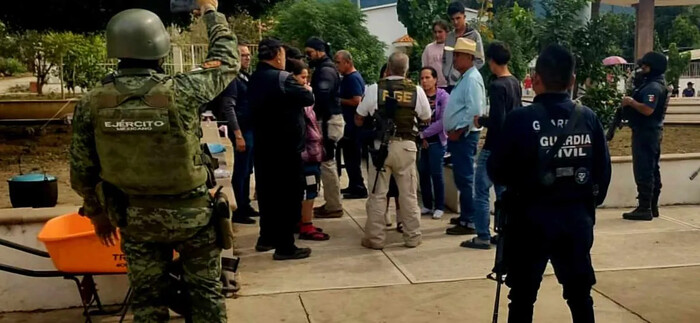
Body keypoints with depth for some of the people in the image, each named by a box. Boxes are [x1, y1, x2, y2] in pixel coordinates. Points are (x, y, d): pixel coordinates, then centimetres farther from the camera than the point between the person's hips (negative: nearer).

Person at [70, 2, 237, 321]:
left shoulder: (91, 104, -11)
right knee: (205, 292, 16)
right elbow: (227, 62, -2)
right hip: (190, 214, -2)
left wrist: (98, 214, 15)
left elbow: (82, 172, -2)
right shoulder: (181, 92, -20)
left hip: (135, 218, 3)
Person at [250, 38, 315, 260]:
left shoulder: (255, 79, 7)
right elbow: (309, 98, -12)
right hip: (286, 147, -8)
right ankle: (284, 246, 3)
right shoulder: (282, 79, -19)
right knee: (288, 195, 0)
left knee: (267, 192, 17)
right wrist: (304, 88, 10)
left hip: (263, 146, 8)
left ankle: (266, 238, 28)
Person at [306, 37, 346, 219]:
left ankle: (334, 207, -2)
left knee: (326, 163, -7)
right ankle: (331, 203, 20)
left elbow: (321, 97, -24)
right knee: (327, 162, 13)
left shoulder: (326, 70, -14)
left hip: (328, 121, -10)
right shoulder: (323, 68, 18)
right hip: (327, 119, 10)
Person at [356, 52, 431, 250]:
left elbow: (359, 120, 3)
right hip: (406, 146, 1)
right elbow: (426, 118, 12)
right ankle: (412, 237, 17)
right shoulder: (416, 91, -1)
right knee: (408, 194, 10)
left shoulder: (375, 89, -4)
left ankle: (375, 238, 9)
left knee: (377, 193, 5)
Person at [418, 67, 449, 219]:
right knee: (423, 173, 7)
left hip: (436, 141, -4)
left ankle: (439, 207, 10)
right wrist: (420, 137, -12)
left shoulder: (443, 96, -6)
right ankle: (427, 205, 19)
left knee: (436, 173, 0)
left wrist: (423, 134, -13)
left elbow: (443, 121, -13)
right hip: (421, 141, 4)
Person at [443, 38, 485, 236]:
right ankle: (465, 216, 25)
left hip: (464, 135, -10)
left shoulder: (472, 79, -15)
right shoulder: (464, 78, 16)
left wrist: (458, 131, -19)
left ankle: (469, 223, -2)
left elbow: (474, 110, -24)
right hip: (458, 135, 10)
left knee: (465, 179, -7)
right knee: (461, 179, 16)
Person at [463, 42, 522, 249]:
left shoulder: (497, 86, -19)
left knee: (481, 192, -2)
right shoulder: (515, 83, 8)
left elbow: (497, 120, -25)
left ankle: (483, 237, 1)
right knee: (503, 192, 14)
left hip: (494, 148, -9)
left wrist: (480, 121, -7)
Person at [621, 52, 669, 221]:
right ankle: (652, 207, 21)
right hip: (652, 131, 11)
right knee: (652, 170, 14)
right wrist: (632, 101, 6)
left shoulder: (653, 87, -17)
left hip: (645, 132, -11)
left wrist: (631, 102, -18)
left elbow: (648, 110, -30)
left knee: (643, 171, -10)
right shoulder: (653, 84, 17)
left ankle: (644, 208, -8)